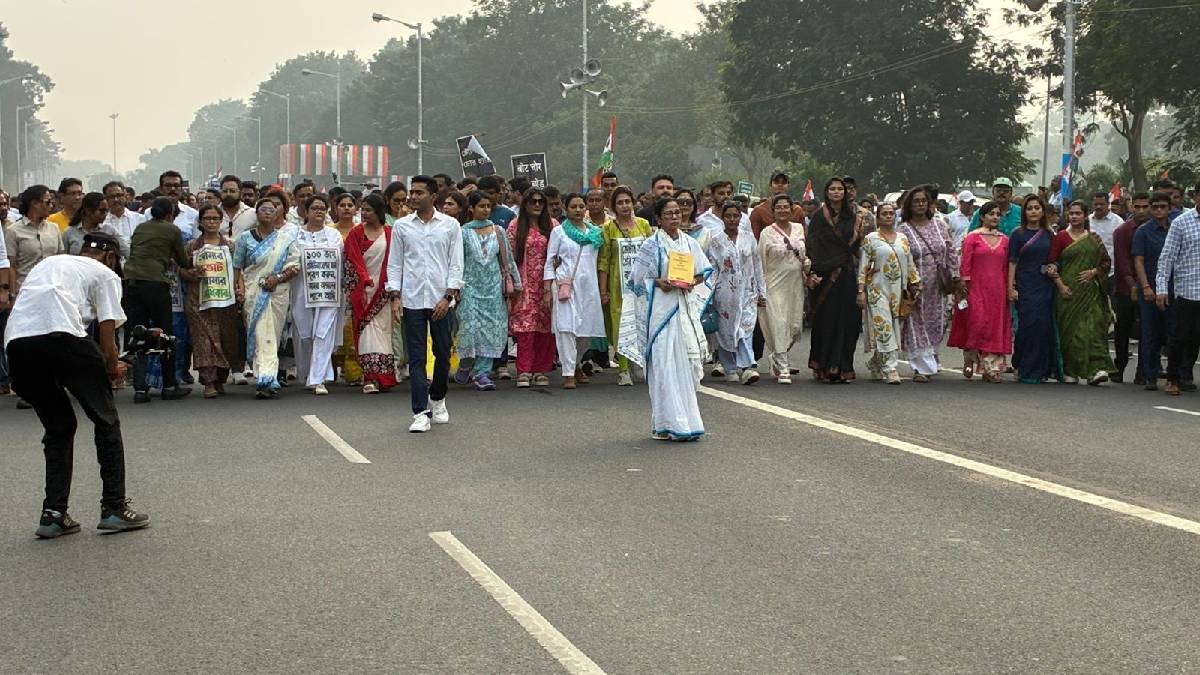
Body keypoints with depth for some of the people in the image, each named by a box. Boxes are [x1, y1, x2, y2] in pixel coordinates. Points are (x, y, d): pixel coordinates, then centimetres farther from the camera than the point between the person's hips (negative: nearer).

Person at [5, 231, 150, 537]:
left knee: (58, 428, 20)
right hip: (61, 337, -5)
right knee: (106, 420, 11)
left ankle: (54, 514, 13)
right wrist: (113, 370, 24)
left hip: (14, 340, 5)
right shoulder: (104, 274, 18)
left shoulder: (47, 263, 35)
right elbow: (107, 331, 7)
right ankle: (114, 507, 11)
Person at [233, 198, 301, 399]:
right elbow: (237, 267, 9)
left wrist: (277, 278, -11)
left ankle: (265, 382, 13)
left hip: (278, 292, 2)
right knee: (261, 337, -11)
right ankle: (266, 381, -18)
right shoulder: (245, 238, 9)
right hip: (253, 293, -2)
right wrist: (239, 287, -6)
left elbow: (295, 267, 4)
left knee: (274, 337, 3)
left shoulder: (286, 238, 9)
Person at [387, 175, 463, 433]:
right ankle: (420, 413, -4)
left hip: (441, 299, 0)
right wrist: (395, 297, -2)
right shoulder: (401, 226, 7)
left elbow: (456, 264, 1)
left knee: (443, 353, 8)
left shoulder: (451, 225, 3)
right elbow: (394, 264, 8)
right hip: (412, 299, 0)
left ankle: (437, 400, 30)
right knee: (416, 357, -3)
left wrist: (448, 297, -8)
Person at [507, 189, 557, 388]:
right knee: (525, 326, -8)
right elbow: (509, 255, 3)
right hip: (525, 284, -2)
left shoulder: (552, 225, 9)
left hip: (546, 282, 2)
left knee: (545, 326, 0)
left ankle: (541, 370, 7)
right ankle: (524, 371, -7)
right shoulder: (515, 226, 5)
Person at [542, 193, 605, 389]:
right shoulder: (558, 231, 5)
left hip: (589, 284, 4)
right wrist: (548, 290, -3)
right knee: (566, 327, -11)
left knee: (587, 328, 6)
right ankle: (568, 374, -10)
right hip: (565, 284, -4)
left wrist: (602, 288, 12)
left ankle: (575, 363, 29)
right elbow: (550, 262, 3)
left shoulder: (595, 232, 14)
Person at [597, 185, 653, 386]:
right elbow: (603, 261, 0)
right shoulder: (608, 228, 2)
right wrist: (603, 290, -4)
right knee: (620, 324, -4)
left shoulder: (643, 224, 8)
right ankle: (624, 369, 0)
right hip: (618, 284, -2)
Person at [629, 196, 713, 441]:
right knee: (665, 364, -7)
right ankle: (668, 423, -5)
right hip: (662, 308, -4)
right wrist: (658, 282, -17)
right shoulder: (652, 245, -1)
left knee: (688, 361, 4)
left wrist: (694, 281, -5)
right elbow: (638, 278, -1)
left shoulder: (690, 243, 11)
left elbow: (704, 271, 15)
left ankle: (686, 419, 13)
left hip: (687, 307, 5)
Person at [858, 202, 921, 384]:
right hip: (878, 289, -5)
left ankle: (875, 364, 22)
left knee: (894, 328, 6)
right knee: (884, 327, -12)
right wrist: (861, 291, -8)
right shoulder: (870, 239, 1)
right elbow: (863, 266, -2)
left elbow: (910, 265, 16)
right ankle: (891, 370, -12)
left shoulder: (903, 238, 13)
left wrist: (914, 286, 8)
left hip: (898, 290, 5)